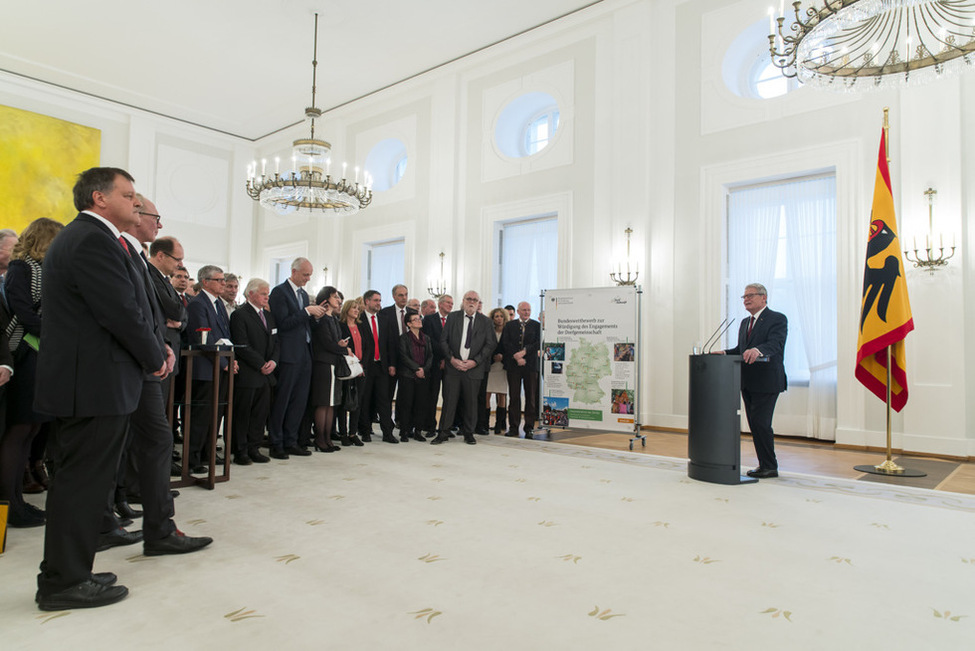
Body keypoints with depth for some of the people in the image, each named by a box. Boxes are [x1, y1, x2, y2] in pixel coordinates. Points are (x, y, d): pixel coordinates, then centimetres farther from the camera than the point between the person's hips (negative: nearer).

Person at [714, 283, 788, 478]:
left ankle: (770, 467, 4)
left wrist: (757, 350, -42)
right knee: (754, 424, 11)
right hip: (747, 382, 8)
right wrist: (725, 353, -1)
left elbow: (775, 344, -22)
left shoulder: (778, 319, -6)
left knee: (761, 423, -9)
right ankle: (765, 465, 21)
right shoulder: (745, 323, 19)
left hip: (766, 381, -8)